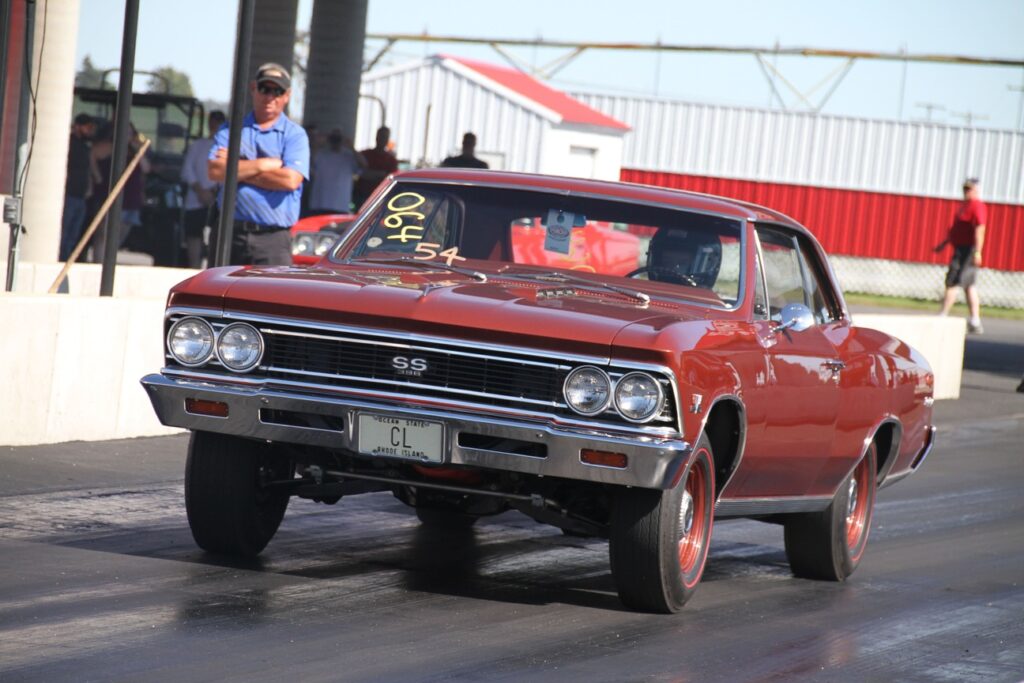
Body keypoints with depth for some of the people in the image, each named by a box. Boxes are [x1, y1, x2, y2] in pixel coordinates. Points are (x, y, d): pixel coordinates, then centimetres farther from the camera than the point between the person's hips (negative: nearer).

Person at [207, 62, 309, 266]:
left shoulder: (295, 135, 5)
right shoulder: (231, 129, 12)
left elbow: (290, 180, -12)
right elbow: (214, 171, -4)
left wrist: (236, 168, -5)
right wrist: (263, 165, -7)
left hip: (273, 240, -3)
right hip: (231, 233, 3)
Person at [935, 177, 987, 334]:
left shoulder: (977, 205, -14)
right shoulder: (965, 204, 17)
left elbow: (980, 229, -23)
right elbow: (956, 227, 26)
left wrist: (977, 252, -28)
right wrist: (944, 243, 26)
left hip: (967, 250, -10)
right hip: (960, 249, 10)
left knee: (952, 282, -9)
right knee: (968, 285, 10)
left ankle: (942, 316, -6)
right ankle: (975, 322, 12)